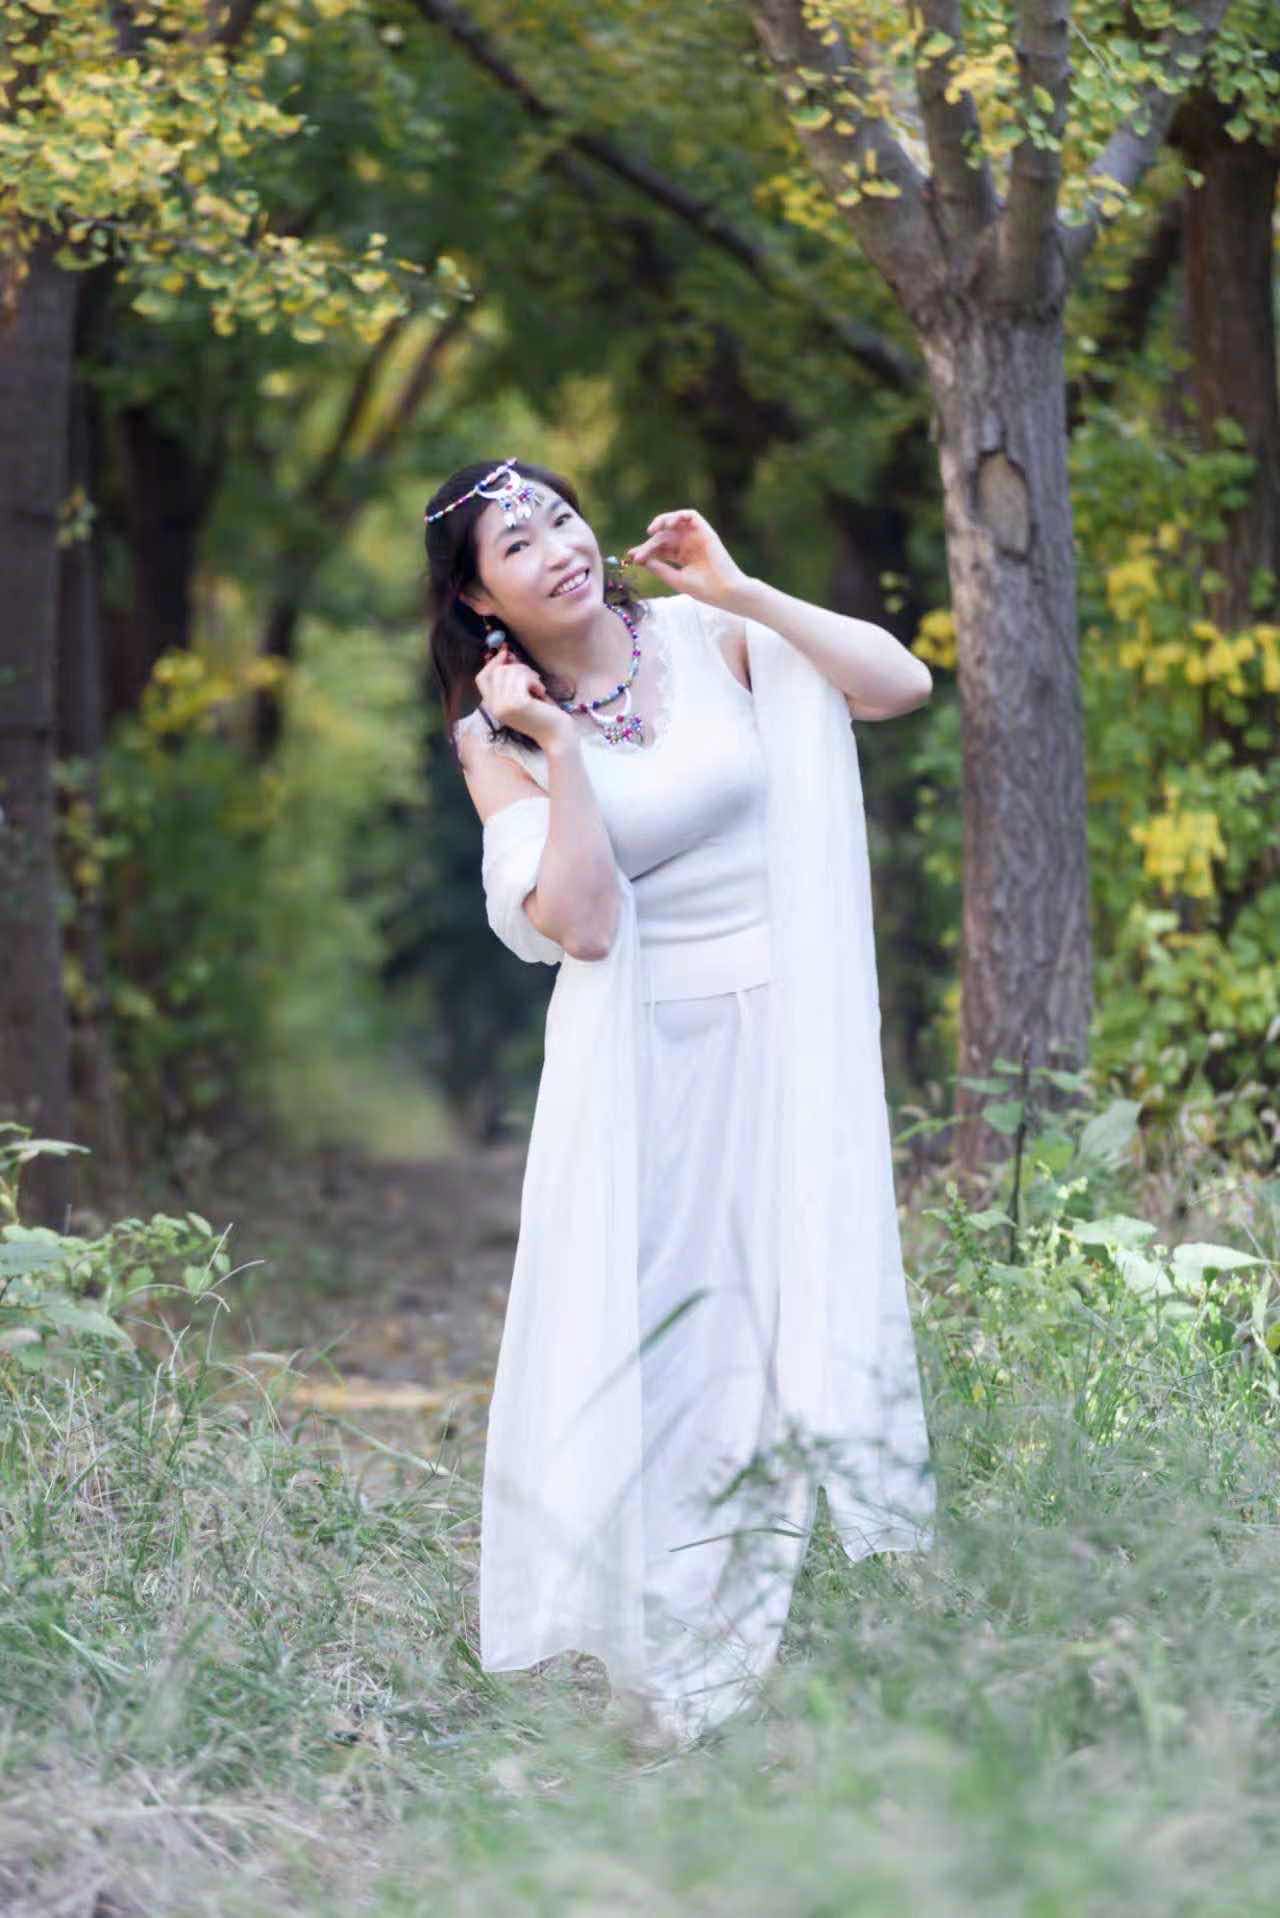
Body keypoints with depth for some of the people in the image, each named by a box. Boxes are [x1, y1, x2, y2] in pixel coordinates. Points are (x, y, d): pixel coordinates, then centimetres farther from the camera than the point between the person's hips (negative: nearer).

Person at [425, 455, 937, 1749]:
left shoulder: (703, 637, 1)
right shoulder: (499, 739, -2)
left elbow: (901, 683, -9)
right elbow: (582, 923, -14)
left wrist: (735, 589, -10)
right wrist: (557, 744, -18)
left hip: (784, 1041, 1)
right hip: (640, 1057, -1)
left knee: (804, 1301, 1)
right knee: (644, 1330, -2)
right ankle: (670, 1666, 7)